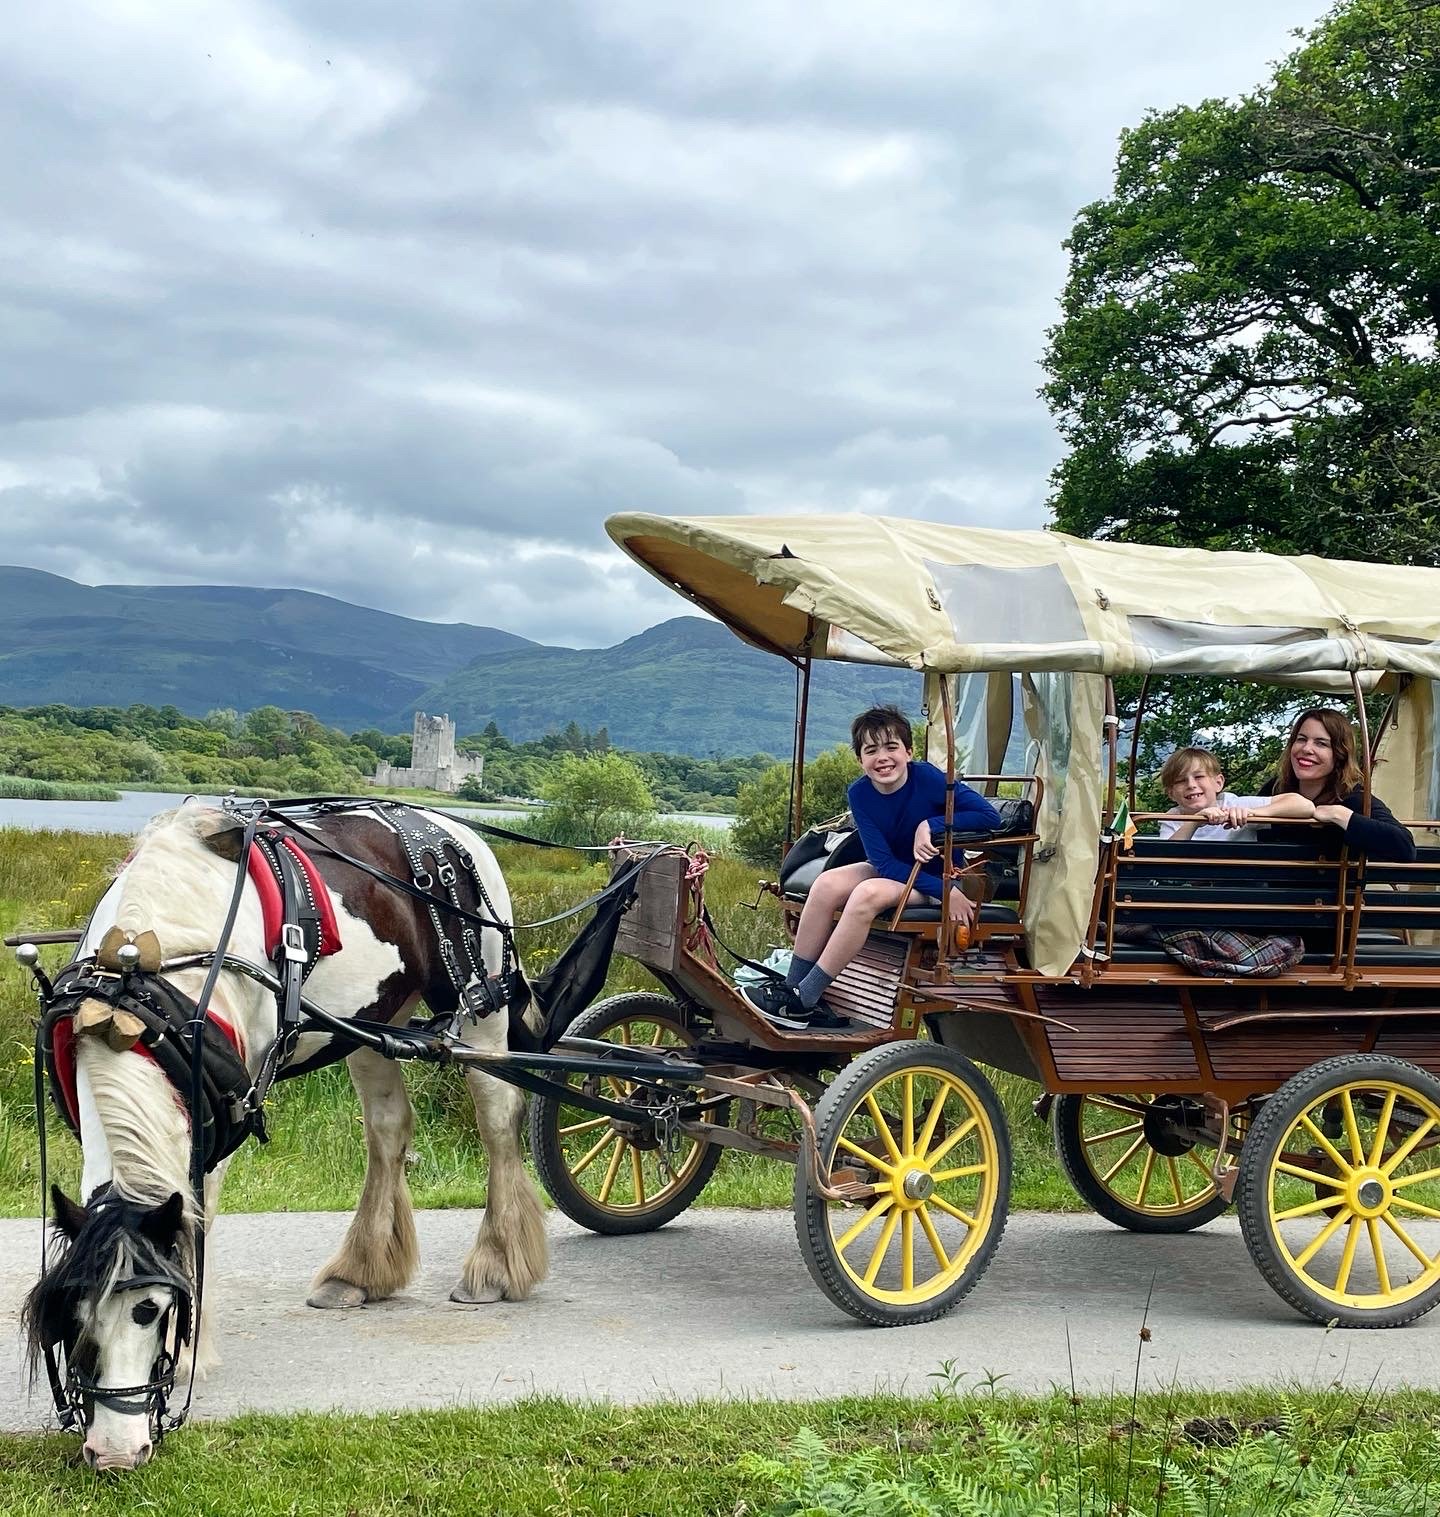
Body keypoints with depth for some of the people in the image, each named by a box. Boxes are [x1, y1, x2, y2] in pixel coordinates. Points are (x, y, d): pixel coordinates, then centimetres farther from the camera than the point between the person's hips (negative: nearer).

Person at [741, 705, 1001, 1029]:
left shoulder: (927, 778, -21)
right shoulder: (860, 793, -10)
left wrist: (931, 826, -28)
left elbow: (990, 816, -22)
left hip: (939, 878, -5)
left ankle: (803, 1002, -26)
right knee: (827, 885, -21)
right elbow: (883, 861, -15)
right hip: (892, 871, 5)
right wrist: (942, 892, -26)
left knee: (868, 894, -30)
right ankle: (792, 987, -15)